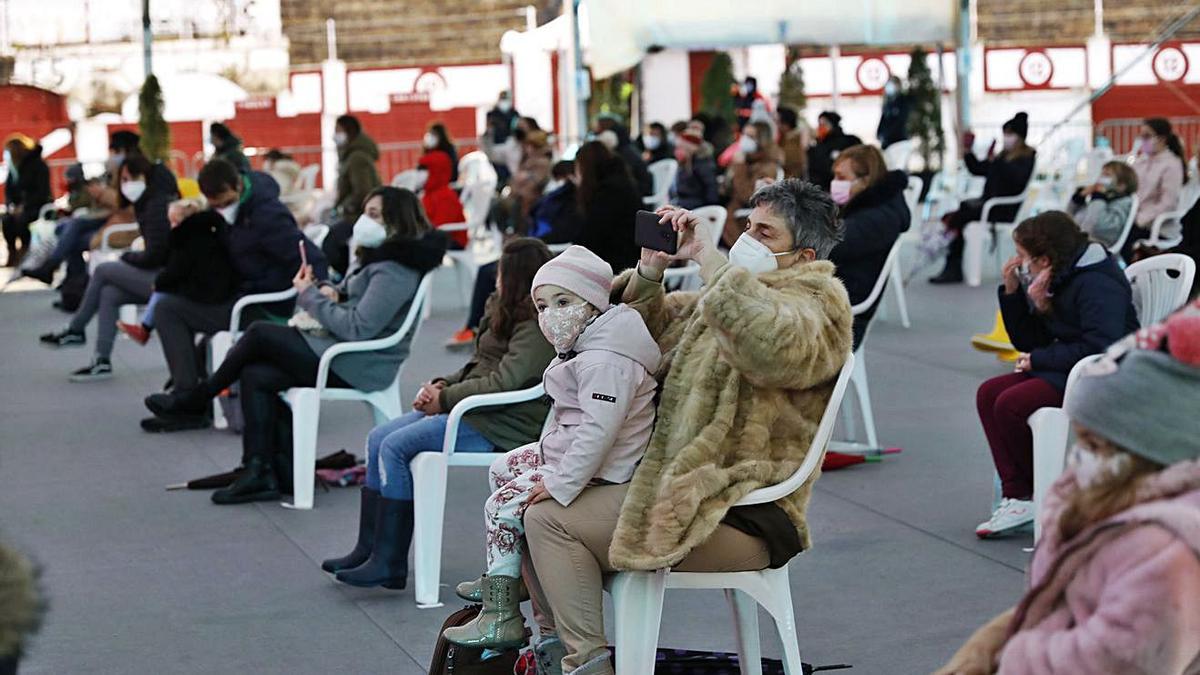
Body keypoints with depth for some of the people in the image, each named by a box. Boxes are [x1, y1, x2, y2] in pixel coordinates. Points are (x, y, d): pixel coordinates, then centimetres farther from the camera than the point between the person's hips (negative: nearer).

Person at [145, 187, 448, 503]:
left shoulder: (394, 272, -19)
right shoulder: (373, 257, 14)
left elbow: (357, 327, -25)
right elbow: (352, 298, 22)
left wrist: (310, 295, -14)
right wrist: (329, 292, -3)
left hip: (357, 369, -10)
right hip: (339, 351, 10)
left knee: (260, 333, -12)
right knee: (256, 375, -7)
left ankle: (196, 398, 8)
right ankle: (261, 474, -11)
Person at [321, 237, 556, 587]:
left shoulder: (537, 328, -17)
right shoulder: (507, 312, 15)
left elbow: (503, 382, -25)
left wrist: (445, 399, -16)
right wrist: (443, 385, 2)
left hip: (504, 424, -11)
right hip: (475, 410, 11)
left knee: (396, 446, -20)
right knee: (379, 438, 3)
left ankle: (389, 563, -15)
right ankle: (368, 550, 4)